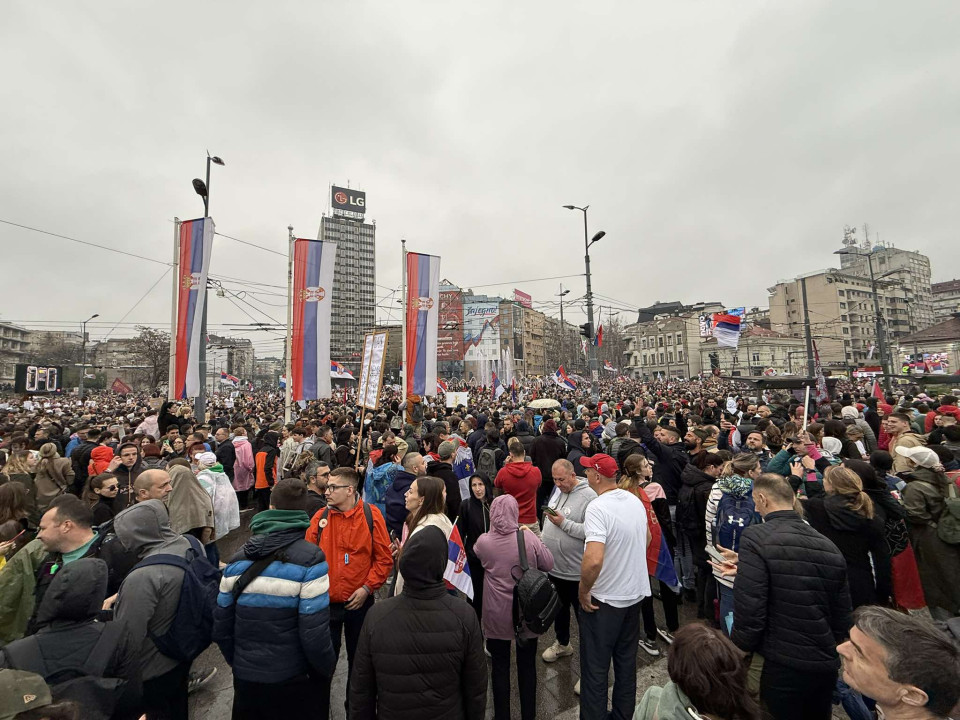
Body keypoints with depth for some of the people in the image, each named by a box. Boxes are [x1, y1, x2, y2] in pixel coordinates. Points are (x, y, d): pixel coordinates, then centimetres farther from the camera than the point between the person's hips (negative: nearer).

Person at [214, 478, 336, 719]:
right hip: (292, 681, -4)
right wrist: (327, 669, -2)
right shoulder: (310, 560, -21)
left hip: (245, 677, 4)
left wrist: (238, 663, 17)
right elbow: (315, 635, -21)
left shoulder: (238, 559, -6)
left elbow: (221, 627, 1)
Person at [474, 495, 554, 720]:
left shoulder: (483, 541, -16)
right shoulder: (528, 538, -17)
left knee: (500, 666, 19)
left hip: (497, 615, 0)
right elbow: (549, 564, -4)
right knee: (527, 665, 21)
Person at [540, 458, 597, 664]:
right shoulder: (557, 491, 3)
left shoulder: (589, 496, -23)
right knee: (559, 608, 26)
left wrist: (564, 523, -27)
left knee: (583, 613, 11)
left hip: (576, 571, -8)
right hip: (554, 566, 8)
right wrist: (542, 541, 11)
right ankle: (562, 643, 47)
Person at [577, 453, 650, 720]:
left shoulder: (597, 508, -28)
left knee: (595, 668, 12)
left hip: (605, 598, -7)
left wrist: (583, 591, -20)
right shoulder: (635, 500, -3)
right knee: (626, 662, 24)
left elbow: (593, 560, -36)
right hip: (635, 593, 7)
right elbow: (647, 538, 14)